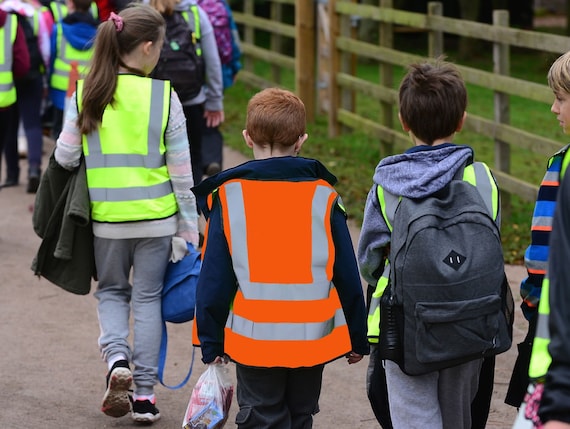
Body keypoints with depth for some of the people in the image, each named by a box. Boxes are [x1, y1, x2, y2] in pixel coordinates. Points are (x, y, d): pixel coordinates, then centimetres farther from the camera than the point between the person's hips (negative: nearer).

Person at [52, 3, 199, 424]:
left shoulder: (85, 93, -5)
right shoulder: (164, 96, -9)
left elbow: (65, 157, -2)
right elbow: (181, 169, -5)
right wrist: (189, 227, 4)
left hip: (105, 216, 1)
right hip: (156, 216, -1)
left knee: (111, 291, 21)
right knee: (148, 298, 11)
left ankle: (117, 358, -5)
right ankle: (145, 393, 12)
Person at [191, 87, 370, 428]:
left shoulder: (228, 197, -4)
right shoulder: (323, 196, -2)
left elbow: (214, 279, -2)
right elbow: (347, 276, 2)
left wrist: (211, 342, 8)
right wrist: (358, 338, 13)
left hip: (254, 338, -1)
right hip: (312, 338, 1)